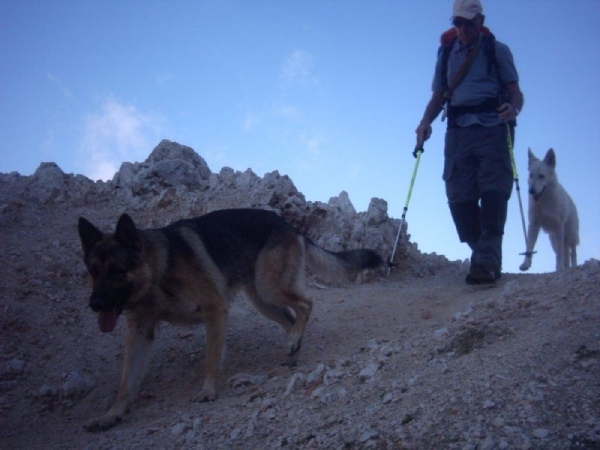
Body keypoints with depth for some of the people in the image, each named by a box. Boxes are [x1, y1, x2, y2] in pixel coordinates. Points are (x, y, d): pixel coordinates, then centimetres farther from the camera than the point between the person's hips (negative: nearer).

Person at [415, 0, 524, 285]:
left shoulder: (497, 50, 12)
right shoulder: (446, 53, 21)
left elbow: (516, 92, 5)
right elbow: (438, 96, 20)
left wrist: (513, 109, -19)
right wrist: (426, 121, -1)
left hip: (493, 128, -3)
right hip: (458, 130, 3)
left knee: (493, 192, -16)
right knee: (459, 197, -6)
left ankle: (485, 263, -20)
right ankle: (488, 258, 5)